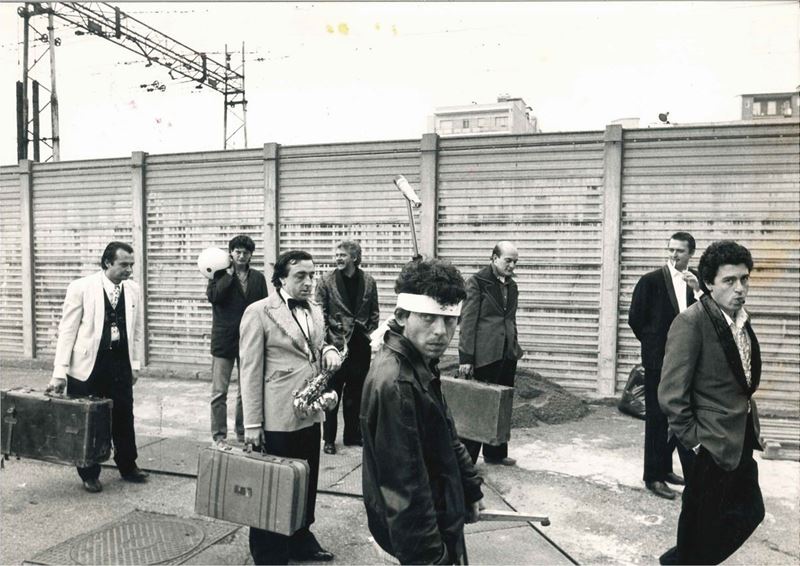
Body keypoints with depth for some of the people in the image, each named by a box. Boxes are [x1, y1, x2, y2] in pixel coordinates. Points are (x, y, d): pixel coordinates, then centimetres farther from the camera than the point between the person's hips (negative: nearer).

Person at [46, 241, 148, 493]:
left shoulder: (133, 290, 3)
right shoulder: (81, 288, -9)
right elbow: (67, 330, -8)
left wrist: (135, 364, 6)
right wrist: (60, 371, -11)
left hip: (121, 365, 4)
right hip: (87, 366, -3)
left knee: (124, 417, 10)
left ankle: (128, 467, 28)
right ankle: (89, 474, 24)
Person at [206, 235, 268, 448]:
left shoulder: (258, 278, 7)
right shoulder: (220, 274, 1)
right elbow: (212, 295, -17)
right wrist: (229, 274, -15)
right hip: (224, 340, -2)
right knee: (219, 392, 1)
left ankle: (243, 432, 25)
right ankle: (219, 436, 10)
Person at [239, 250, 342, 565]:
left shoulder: (315, 311, 10)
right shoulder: (259, 312, -9)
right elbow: (250, 371, -10)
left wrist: (330, 352, -1)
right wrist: (252, 423, -12)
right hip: (277, 417, -6)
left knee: (307, 483, 16)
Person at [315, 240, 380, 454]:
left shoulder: (368, 282, 4)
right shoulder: (327, 282, -4)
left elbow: (374, 313, 9)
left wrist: (369, 334, 2)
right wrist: (331, 338, -8)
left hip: (360, 346, 3)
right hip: (336, 345, -3)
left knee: (356, 392, 12)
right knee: (332, 392, 3)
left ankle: (353, 434, 25)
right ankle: (329, 439, 14)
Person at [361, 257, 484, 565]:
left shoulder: (422, 365, 2)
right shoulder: (393, 383, -29)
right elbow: (403, 482, -28)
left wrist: (470, 488, 19)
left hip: (443, 513, 9)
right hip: (419, 528, -9)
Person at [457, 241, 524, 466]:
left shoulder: (511, 285, 13)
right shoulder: (477, 282, -8)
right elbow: (468, 321, -11)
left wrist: (515, 347, 14)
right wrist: (466, 357, -14)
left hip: (507, 355, 7)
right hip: (485, 354, -7)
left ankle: (496, 453, 28)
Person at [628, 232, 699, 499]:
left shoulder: (697, 281, 5)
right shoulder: (651, 280, -9)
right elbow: (635, 319, -4)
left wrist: (698, 290, -15)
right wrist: (654, 344, 3)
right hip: (659, 361, -5)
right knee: (657, 419, 2)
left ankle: (665, 467, 30)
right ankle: (653, 476, 13)